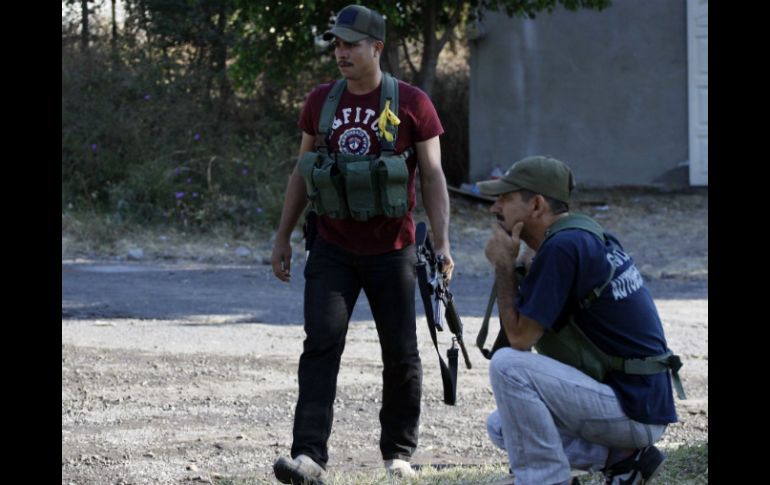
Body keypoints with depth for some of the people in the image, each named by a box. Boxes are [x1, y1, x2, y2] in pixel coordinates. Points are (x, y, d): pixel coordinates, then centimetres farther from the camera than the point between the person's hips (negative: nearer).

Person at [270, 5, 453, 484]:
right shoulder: (321, 102, 6)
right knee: (321, 345, -12)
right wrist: (283, 238, 13)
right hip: (333, 250, 2)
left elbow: (433, 177, -4)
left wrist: (442, 244, -12)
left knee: (401, 355, 6)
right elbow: (303, 172, 14)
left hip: (391, 251, -2)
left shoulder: (412, 104, -5)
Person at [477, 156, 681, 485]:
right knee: (501, 426, 16)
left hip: (632, 406, -10)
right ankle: (622, 456, 11)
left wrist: (504, 266, -7)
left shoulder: (562, 247, -18)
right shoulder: (587, 234, 12)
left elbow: (520, 337, -16)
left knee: (508, 365, -21)